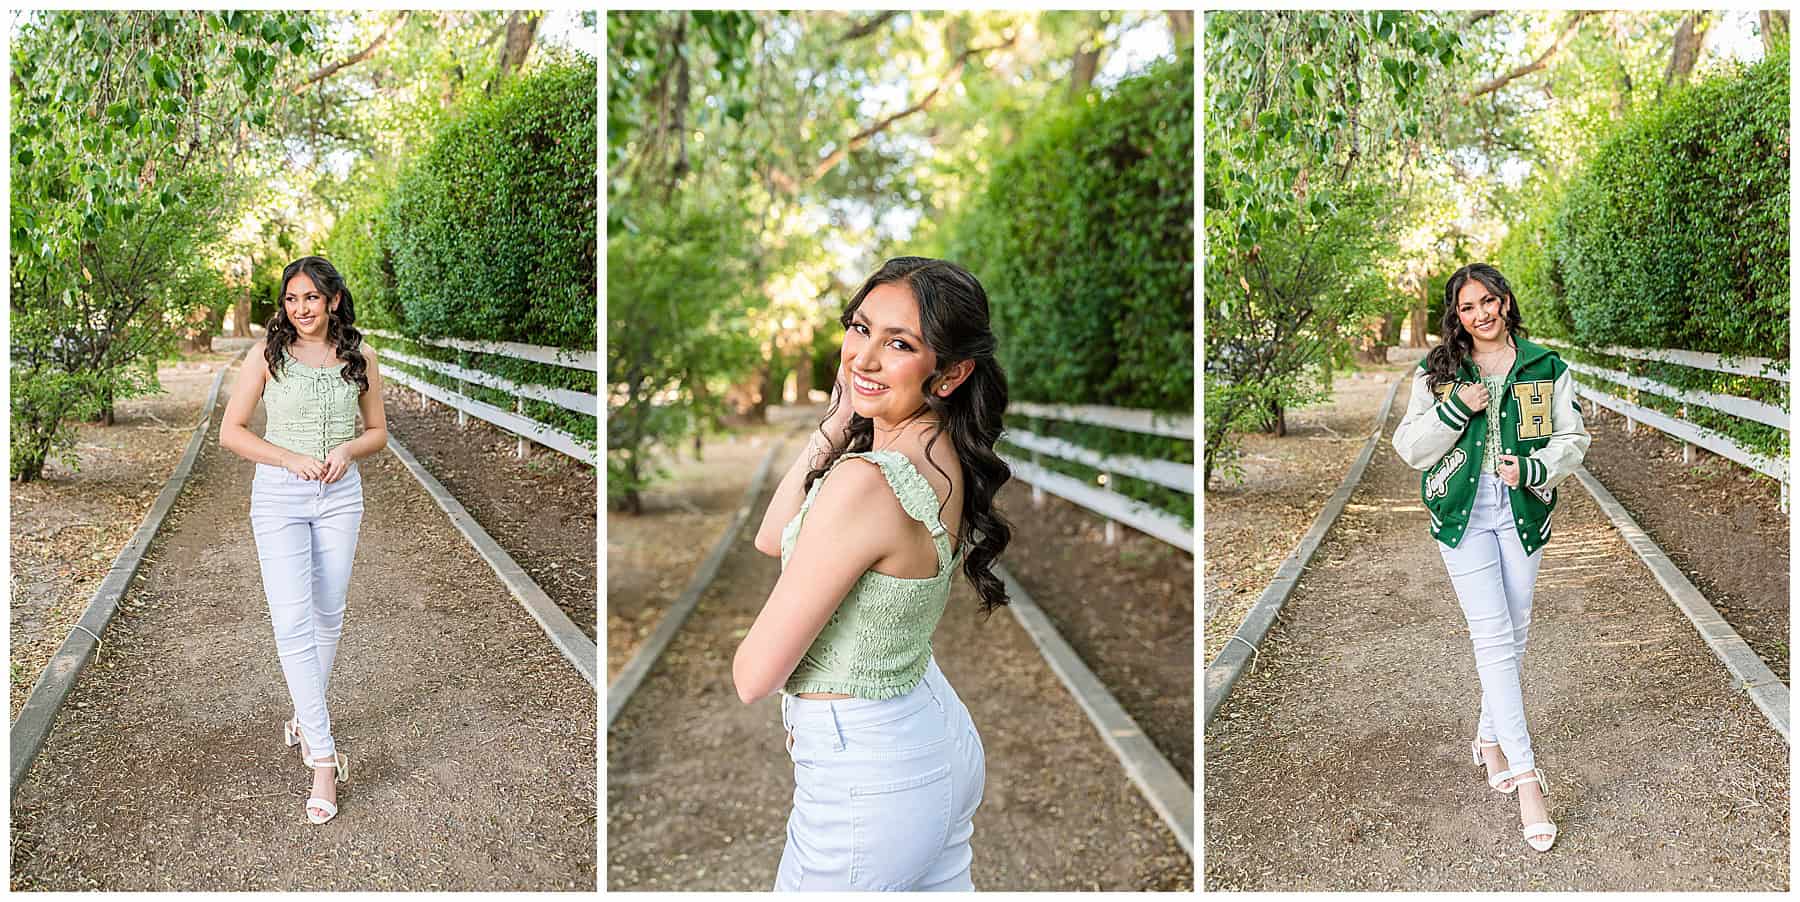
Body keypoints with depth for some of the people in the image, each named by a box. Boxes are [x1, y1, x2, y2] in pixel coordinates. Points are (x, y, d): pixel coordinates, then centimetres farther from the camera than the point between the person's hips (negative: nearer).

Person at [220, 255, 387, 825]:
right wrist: (292, 459, -15)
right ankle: (323, 757, -10)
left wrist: (349, 448, -10)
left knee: (328, 616, 12)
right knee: (293, 622, -11)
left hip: (340, 495, 3)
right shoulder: (268, 354, -3)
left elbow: (378, 432, 11)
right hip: (278, 496, -2)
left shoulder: (360, 357, 3)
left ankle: (308, 716, 36)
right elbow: (230, 432, -2)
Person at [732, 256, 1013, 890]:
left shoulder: (864, 482, -29)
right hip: (941, 736, 9)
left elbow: (753, 677, -21)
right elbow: (771, 538, 7)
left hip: (868, 778, -8)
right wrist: (837, 422, -3)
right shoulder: (944, 456, -2)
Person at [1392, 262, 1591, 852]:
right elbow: (1410, 448, 0)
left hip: (1523, 511, 2)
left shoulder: (1546, 368, 3)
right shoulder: (1437, 372, 2)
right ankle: (1526, 776, -9)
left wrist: (1534, 468, -15)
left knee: (1513, 635, 11)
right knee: (1493, 638, -9)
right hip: (1464, 514, -2)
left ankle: (1490, 739, 32)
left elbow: (1573, 439, 4)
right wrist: (1456, 410, -15)